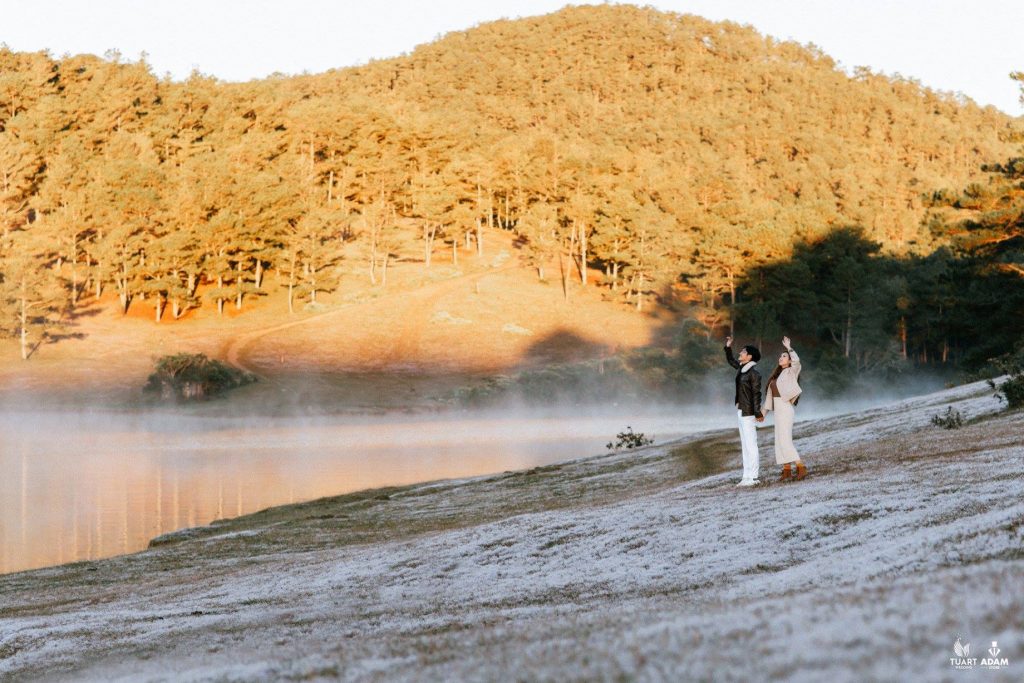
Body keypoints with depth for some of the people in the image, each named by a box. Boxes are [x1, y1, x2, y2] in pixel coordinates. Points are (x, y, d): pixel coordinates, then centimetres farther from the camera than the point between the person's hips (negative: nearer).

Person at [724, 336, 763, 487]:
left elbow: (756, 394, -17)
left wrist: (758, 413, -21)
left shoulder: (754, 374, -14)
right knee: (745, 445, 11)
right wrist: (728, 347, 19)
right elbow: (731, 360, 30)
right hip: (740, 411, 9)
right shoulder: (741, 368, 9)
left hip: (748, 412, -9)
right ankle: (747, 476, 15)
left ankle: (752, 477, -7)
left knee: (750, 444, -8)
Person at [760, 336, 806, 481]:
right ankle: (787, 471, 8)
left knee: (785, 440, -14)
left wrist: (789, 347, -22)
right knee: (781, 440, 6)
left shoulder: (791, 372, -6)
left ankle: (801, 467, -14)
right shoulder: (777, 374, 17)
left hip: (786, 408, -9)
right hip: (778, 409, 9)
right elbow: (771, 393, 19)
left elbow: (797, 361, -29)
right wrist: (764, 410, 17)